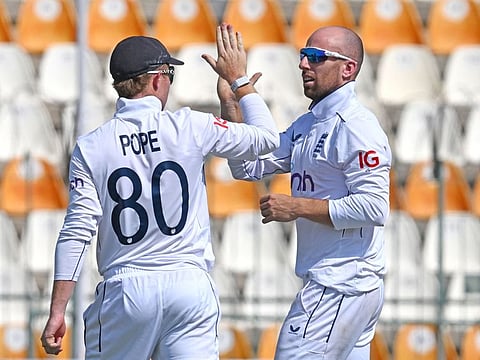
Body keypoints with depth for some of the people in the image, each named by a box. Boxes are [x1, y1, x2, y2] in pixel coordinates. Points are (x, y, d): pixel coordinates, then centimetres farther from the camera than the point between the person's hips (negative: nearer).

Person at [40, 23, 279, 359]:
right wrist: (239, 79, 24)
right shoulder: (192, 128, -2)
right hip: (191, 285, 0)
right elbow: (267, 138, 11)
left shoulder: (90, 147, -1)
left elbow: (77, 232, -5)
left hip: (125, 290, 0)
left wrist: (58, 311, -3)